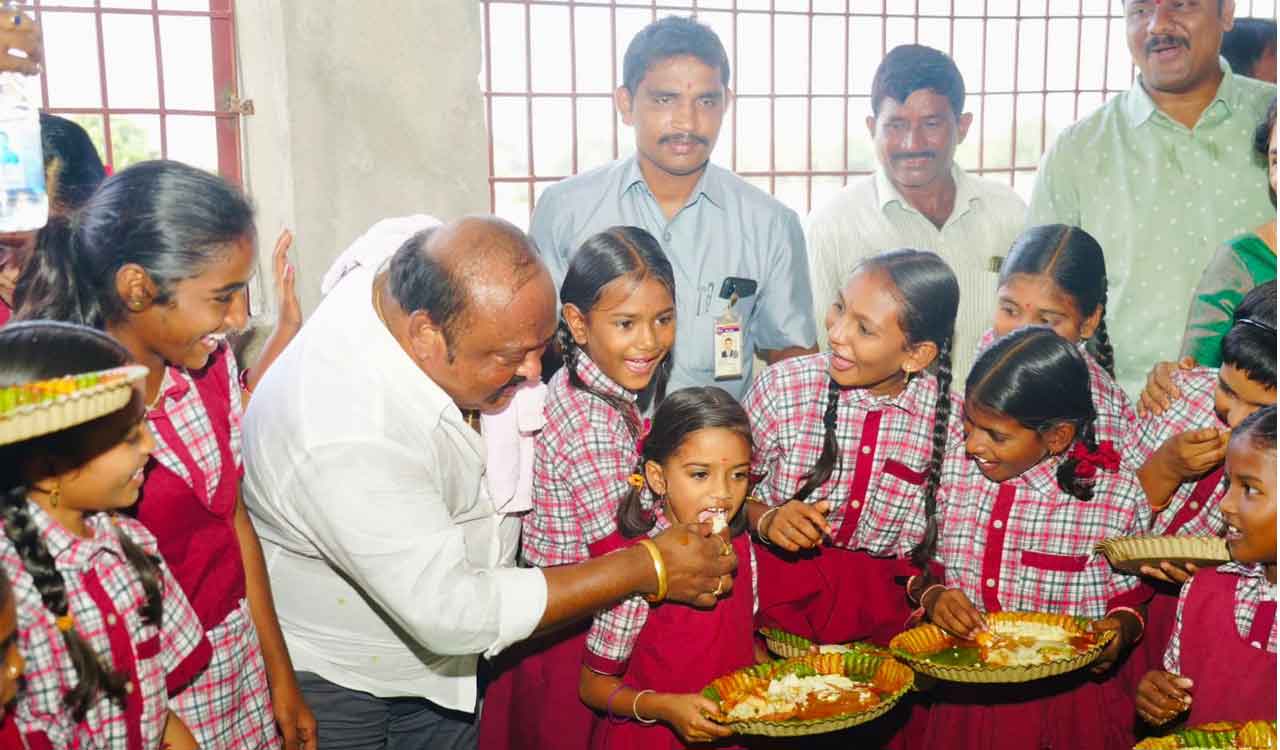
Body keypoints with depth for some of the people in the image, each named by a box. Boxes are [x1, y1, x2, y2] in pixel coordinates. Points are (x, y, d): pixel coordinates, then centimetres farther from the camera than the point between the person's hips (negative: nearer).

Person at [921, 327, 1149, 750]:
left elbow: (1129, 598, 0)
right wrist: (933, 597, -16)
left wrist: (1120, 630, -21)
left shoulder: (1117, 499, -14)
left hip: (1068, 699, -2)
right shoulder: (954, 469, -7)